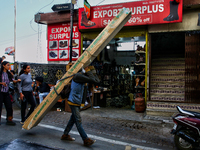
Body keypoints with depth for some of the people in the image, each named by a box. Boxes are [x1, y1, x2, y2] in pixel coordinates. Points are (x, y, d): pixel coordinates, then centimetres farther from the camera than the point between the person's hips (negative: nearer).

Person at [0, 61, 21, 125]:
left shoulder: (8, 74, 11)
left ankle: (9, 120, 13)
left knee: (9, 106, 4)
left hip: (6, 92, 5)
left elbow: (13, 80, 5)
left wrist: (17, 80, -14)